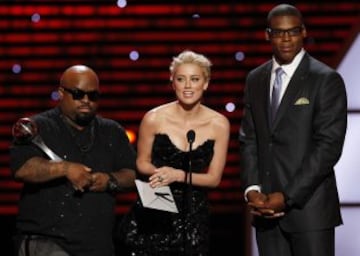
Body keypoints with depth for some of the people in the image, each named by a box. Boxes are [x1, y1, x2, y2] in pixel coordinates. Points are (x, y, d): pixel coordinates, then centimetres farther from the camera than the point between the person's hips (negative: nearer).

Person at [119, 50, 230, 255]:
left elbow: (214, 178, 1)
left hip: (193, 215, 1)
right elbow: (142, 163, 7)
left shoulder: (219, 124, -4)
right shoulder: (154, 119, -7)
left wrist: (179, 176, -15)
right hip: (153, 214, -1)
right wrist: (159, 173, -15)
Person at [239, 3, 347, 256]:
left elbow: (329, 145, -11)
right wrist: (252, 189, -3)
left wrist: (287, 197, -14)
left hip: (308, 205, -5)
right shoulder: (255, 80, 14)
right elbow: (249, 139, 14)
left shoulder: (326, 80, -4)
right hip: (266, 207, 5)